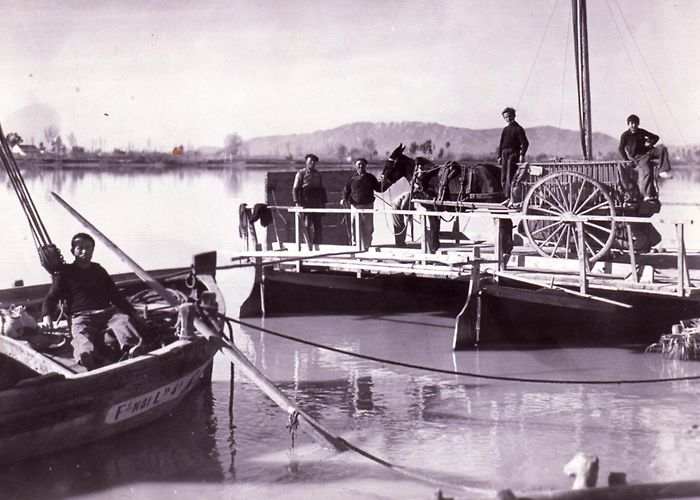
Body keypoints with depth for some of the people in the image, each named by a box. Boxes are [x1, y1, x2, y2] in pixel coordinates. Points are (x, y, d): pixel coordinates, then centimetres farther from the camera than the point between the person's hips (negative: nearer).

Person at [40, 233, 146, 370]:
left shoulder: (98, 270, 29)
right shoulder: (65, 272, 19)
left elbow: (115, 295, 32)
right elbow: (51, 298, 14)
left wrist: (133, 313, 19)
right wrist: (47, 316, -8)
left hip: (107, 311, 3)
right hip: (81, 316, -3)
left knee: (124, 320, -35)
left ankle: (133, 347, -63)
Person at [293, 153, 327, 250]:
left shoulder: (318, 174, 15)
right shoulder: (301, 173, 2)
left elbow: (322, 190, 21)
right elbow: (295, 189, -3)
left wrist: (324, 202, 15)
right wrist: (297, 202, -14)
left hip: (317, 204, 4)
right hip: (305, 204, -4)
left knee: (318, 225, 2)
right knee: (307, 225, -6)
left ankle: (316, 246, 9)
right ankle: (309, 247, -2)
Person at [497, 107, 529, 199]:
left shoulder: (518, 128, -2)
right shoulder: (505, 129, 18)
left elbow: (525, 143, -9)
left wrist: (522, 155, -19)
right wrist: (499, 156, 13)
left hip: (513, 154, -7)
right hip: (504, 154, 7)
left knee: (510, 177, -14)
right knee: (503, 178, 5)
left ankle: (509, 197, -15)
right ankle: (506, 197, 10)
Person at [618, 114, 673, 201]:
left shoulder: (641, 132, 11)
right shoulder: (625, 135, -1)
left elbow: (655, 137, 18)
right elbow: (621, 149, 1)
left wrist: (650, 143, -2)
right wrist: (628, 161, -6)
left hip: (648, 151, 5)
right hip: (638, 157, -5)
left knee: (662, 148, -24)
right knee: (647, 170, -32)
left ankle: (663, 171, -29)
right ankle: (649, 195, -37)